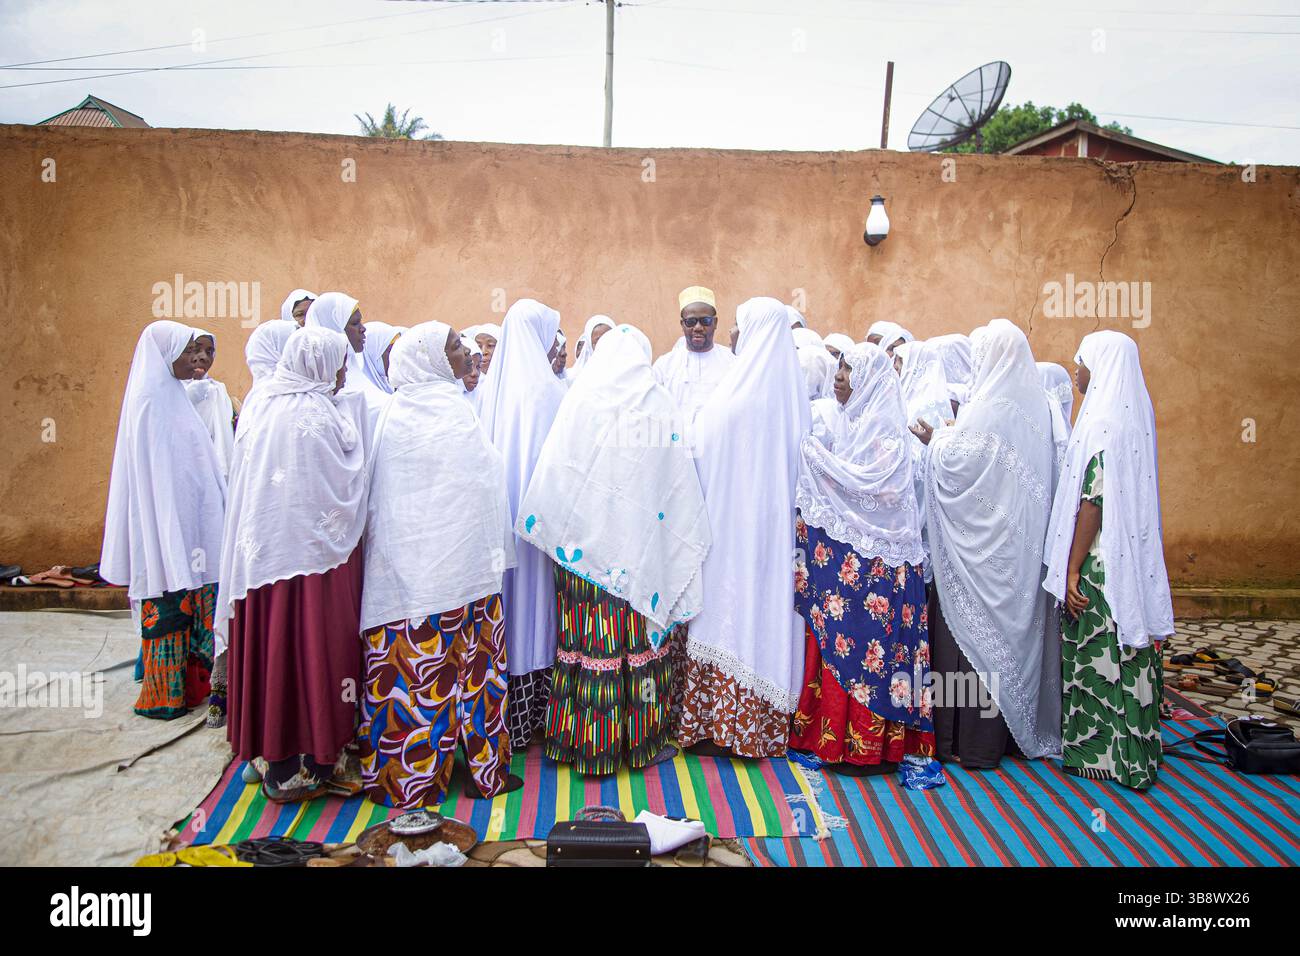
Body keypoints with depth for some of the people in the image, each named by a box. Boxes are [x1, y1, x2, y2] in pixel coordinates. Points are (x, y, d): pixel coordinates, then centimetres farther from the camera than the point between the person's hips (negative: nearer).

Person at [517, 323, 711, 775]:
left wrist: (540, 523, 10)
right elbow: (679, 481, 2)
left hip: (583, 539, 0)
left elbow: (553, 470, -2)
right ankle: (641, 740, 19)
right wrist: (687, 540, 11)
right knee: (641, 636, 9)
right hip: (642, 543, 1)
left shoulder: (580, 398, -2)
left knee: (589, 634, 5)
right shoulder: (659, 401, 1)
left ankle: (586, 742, 15)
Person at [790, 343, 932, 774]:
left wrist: (818, 456, -14)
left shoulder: (884, 426, -10)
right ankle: (838, 733, 21)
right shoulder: (855, 422, 15)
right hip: (844, 553, 8)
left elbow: (870, 482, -20)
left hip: (873, 560, -8)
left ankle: (868, 744, 7)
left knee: (864, 641, -4)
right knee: (839, 638, 11)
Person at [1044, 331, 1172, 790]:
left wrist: (1072, 570, -16)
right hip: (1134, 559, 9)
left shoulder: (1102, 424, -17)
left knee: (1096, 653, 3)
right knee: (1127, 649, 16)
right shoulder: (1136, 417, 9)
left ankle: (1098, 752, 15)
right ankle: (1134, 748, 28)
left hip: (1101, 562, -9)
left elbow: (1093, 502, -20)